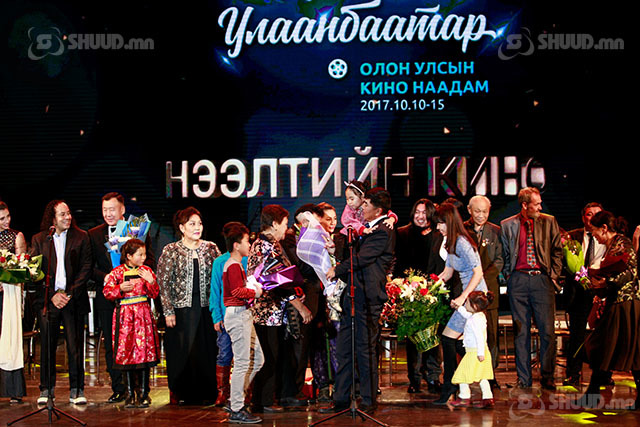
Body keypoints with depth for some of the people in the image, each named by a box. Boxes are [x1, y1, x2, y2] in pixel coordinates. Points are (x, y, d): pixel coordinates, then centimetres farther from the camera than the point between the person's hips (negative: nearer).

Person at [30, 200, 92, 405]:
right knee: (47, 345, 3)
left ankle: (76, 390, 6)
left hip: (74, 299, -1)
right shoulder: (39, 240, 8)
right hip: (47, 299, 1)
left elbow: (86, 267, 2)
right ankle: (46, 390, 14)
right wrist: (52, 295, -7)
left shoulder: (81, 237, 6)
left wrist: (70, 293, -8)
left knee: (75, 345, -1)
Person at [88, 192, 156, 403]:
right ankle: (118, 389, 15)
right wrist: (105, 277, -13)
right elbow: (89, 267, 5)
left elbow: (150, 261, -1)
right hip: (107, 297, 2)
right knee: (111, 345, 6)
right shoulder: (94, 235, 8)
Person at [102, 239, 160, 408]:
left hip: (143, 316, 1)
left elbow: (154, 294, 5)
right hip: (125, 316, -1)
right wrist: (120, 288, -15)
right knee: (126, 354, 1)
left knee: (144, 352, -2)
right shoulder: (117, 272, 1)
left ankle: (143, 393, 8)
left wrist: (151, 281, -12)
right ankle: (130, 393, 11)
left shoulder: (146, 271, 7)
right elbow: (107, 292, 1)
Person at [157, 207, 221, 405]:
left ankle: (205, 392, 15)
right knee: (182, 350, 0)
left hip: (206, 307, 2)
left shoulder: (211, 248, 6)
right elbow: (163, 283, -2)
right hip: (181, 307, -2)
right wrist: (168, 312, -8)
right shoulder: (170, 251, -1)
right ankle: (179, 394, 13)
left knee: (206, 349, 4)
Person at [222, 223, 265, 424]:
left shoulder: (236, 265, 19)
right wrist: (255, 292, -7)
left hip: (243, 314, 11)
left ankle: (237, 398, 19)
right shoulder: (233, 266, -14)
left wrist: (253, 288, 8)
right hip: (237, 314, -11)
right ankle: (237, 411, -4)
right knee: (242, 362, -8)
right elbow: (238, 291, -22)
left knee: (257, 359, 13)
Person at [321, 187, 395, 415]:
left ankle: (368, 401, 7)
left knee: (366, 350, -2)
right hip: (352, 296, 9)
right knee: (343, 349, 10)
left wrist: (337, 270, -5)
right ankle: (341, 399, 17)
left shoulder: (383, 233, -10)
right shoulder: (366, 228, 19)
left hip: (368, 298, -9)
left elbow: (361, 258, -16)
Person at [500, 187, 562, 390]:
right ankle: (523, 377, 11)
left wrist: (554, 274, 3)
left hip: (542, 280, 0)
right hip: (518, 280, 0)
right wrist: (508, 275, 6)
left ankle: (547, 377, 5)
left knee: (547, 331, -4)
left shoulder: (549, 222, 8)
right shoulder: (507, 225, 8)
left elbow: (557, 250, 10)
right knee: (521, 331, 4)